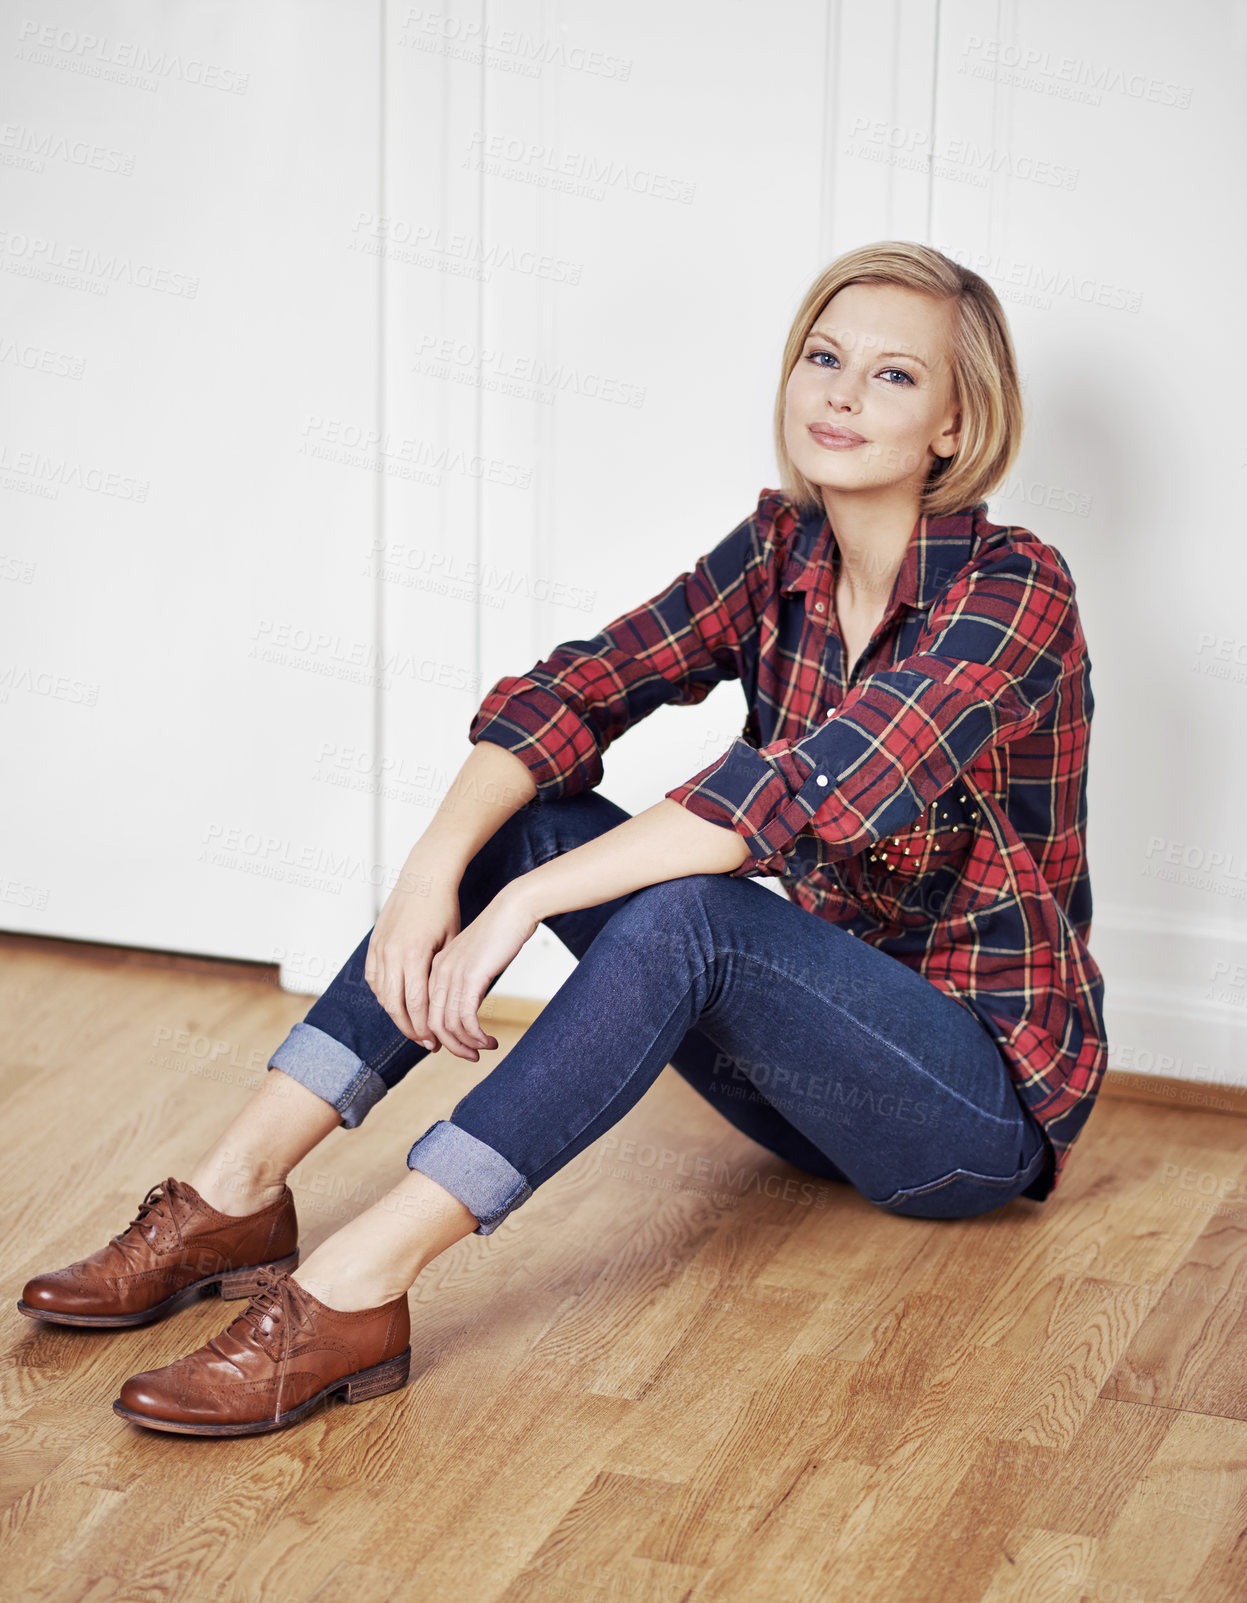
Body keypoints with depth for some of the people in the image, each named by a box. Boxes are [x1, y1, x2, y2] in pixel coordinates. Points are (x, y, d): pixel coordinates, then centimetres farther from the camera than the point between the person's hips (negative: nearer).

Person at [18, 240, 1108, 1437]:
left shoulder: (1015, 590, -18)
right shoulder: (779, 552, 3)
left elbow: (806, 790, -32)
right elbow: (578, 687, -8)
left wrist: (525, 901, -34)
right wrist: (439, 858, -27)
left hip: (989, 1089, -7)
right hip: (825, 1046, 7)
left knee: (689, 909, -34)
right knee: (523, 813, -10)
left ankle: (354, 1290, -38)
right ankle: (235, 1195, -15)